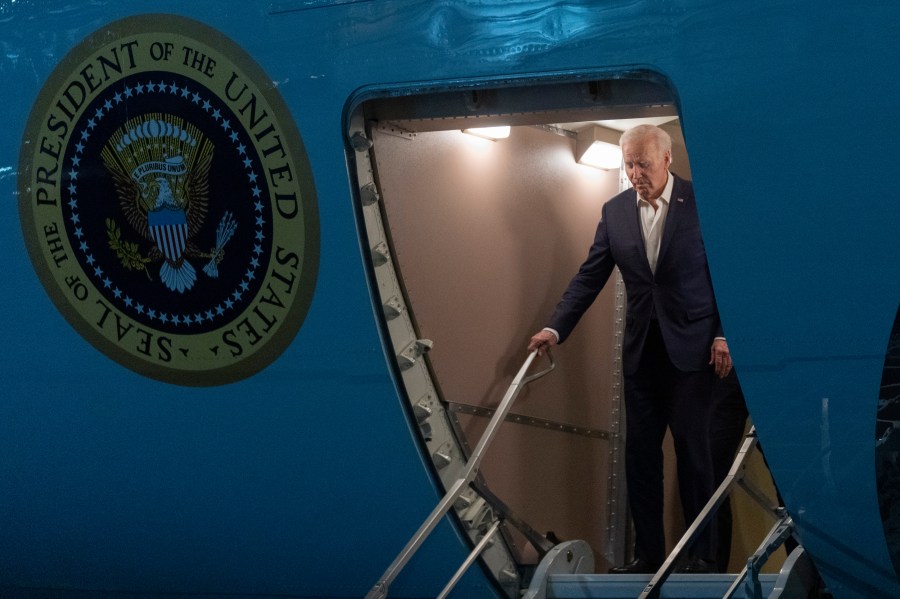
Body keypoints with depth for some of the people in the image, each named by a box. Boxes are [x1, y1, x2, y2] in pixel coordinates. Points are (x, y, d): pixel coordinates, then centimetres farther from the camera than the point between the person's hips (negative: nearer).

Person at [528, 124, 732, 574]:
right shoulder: (615, 211, 5)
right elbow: (590, 277, 6)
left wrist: (724, 335, -8)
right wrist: (556, 328, -2)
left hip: (690, 347, -4)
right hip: (641, 350, 4)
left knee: (693, 451, -2)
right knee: (640, 453, 4)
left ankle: (703, 556, 6)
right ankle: (648, 554, 11)